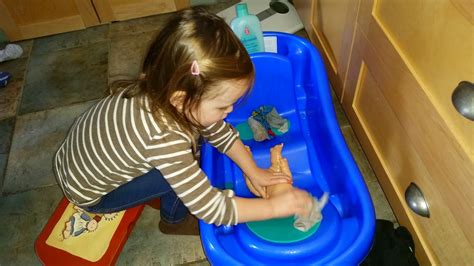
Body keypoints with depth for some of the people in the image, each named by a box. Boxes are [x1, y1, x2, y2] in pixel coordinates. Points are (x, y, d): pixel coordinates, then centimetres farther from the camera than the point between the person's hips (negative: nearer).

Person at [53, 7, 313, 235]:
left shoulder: (167, 89, -21)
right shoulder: (164, 139, -43)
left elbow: (220, 132, -5)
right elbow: (213, 209, -35)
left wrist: (254, 172, -5)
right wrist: (276, 206, -24)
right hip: (89, 194, -6)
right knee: (183, 170, -21)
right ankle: (174, 220, 9)